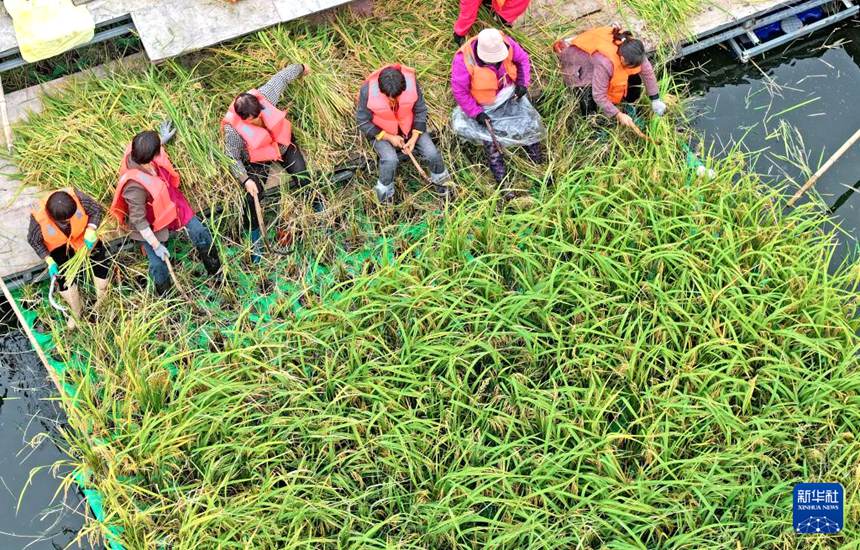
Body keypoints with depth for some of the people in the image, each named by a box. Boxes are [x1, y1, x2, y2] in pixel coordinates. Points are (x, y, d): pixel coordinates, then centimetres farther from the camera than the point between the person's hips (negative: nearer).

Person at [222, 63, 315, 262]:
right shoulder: (232, 129, -35)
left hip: (283, 143, 3)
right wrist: (245, 180, -33)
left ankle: (318, 207, 38)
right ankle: (255, 239, 15)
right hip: (257, 159, -3)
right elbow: (233, 158, -21)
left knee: (303, 179, 4)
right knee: (253, 197, -8)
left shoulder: (265, 95, -31)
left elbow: (282, 77, -11)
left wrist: (301, 68, 7)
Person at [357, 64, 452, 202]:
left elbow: (420, 111, -9)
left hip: (410, 127, 2)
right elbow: (363, 122, -15)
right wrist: (389, 137, -20)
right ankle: (384, 194, -3)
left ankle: (440, 180, 18)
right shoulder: (368, 91, -29)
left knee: (432, 153, -13)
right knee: (390, 160, -29)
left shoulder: (411, 82, -25)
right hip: (381, 132, -2)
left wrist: (414, 138, -17)